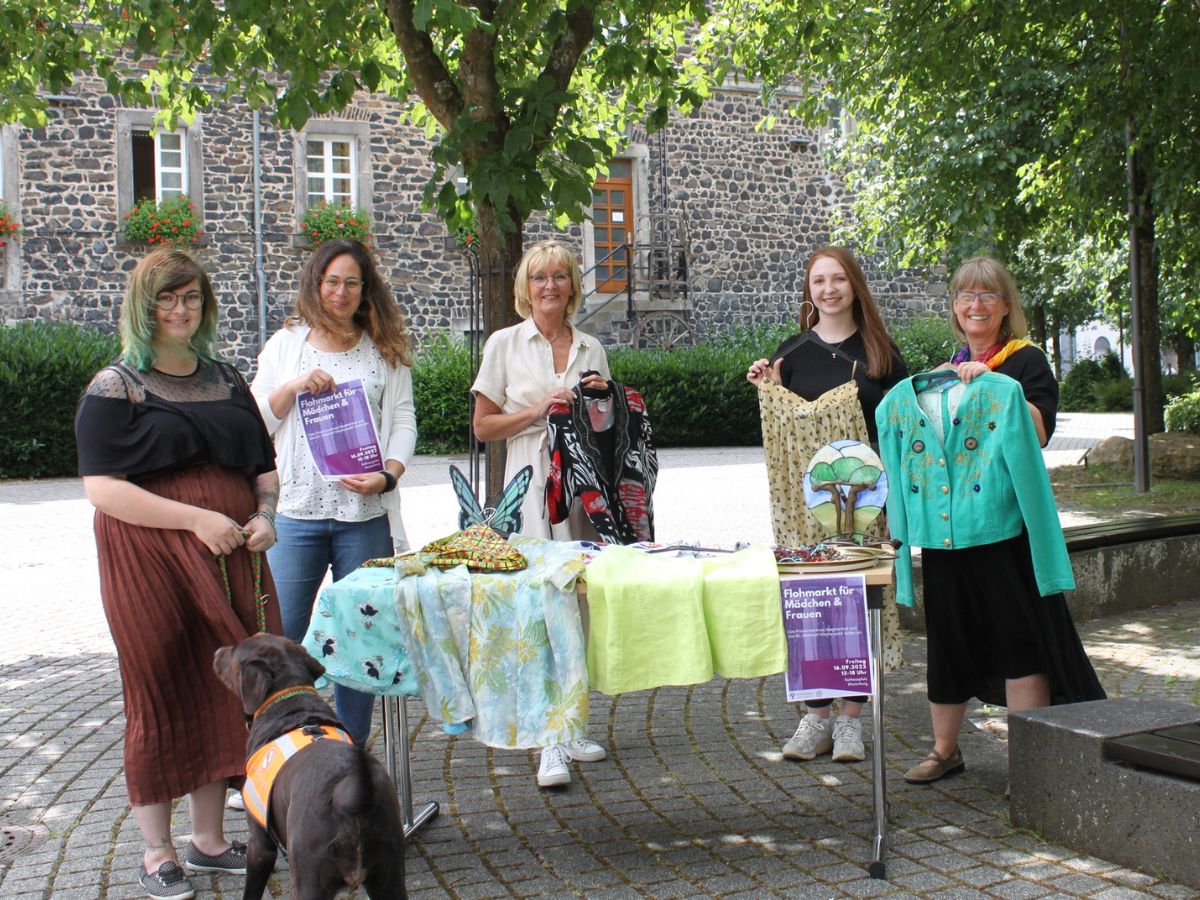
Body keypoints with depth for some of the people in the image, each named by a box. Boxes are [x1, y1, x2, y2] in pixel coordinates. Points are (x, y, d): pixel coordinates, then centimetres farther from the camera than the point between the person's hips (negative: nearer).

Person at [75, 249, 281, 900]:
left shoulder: (226, 380, 15)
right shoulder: (116, 387, -3)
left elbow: (264, 465, 21)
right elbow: (102, 487, -12)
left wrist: (265, 514, 0)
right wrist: (198, 519, -18)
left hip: (230, 560, 5)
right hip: (150, 563, -5)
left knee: (222, 693, 9)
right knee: (161, 696, 2)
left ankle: (209, 840, 23)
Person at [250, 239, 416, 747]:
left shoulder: (386, 350, 10)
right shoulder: (285, 345, 12)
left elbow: (403, 421, 6)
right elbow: (254, 423, 9)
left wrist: (387, 475, -11)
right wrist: (294, 387, -8)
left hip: (365, 514, 0)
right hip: (296, 512, 0)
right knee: (281, 634, -1)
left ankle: (353, 750, 16)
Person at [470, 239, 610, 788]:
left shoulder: (591, 349, 14)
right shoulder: (505, 344, 4)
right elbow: (483, 426, 3)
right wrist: (538, 410, -9)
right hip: (532, 484, -4)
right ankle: (551, 744, -12)